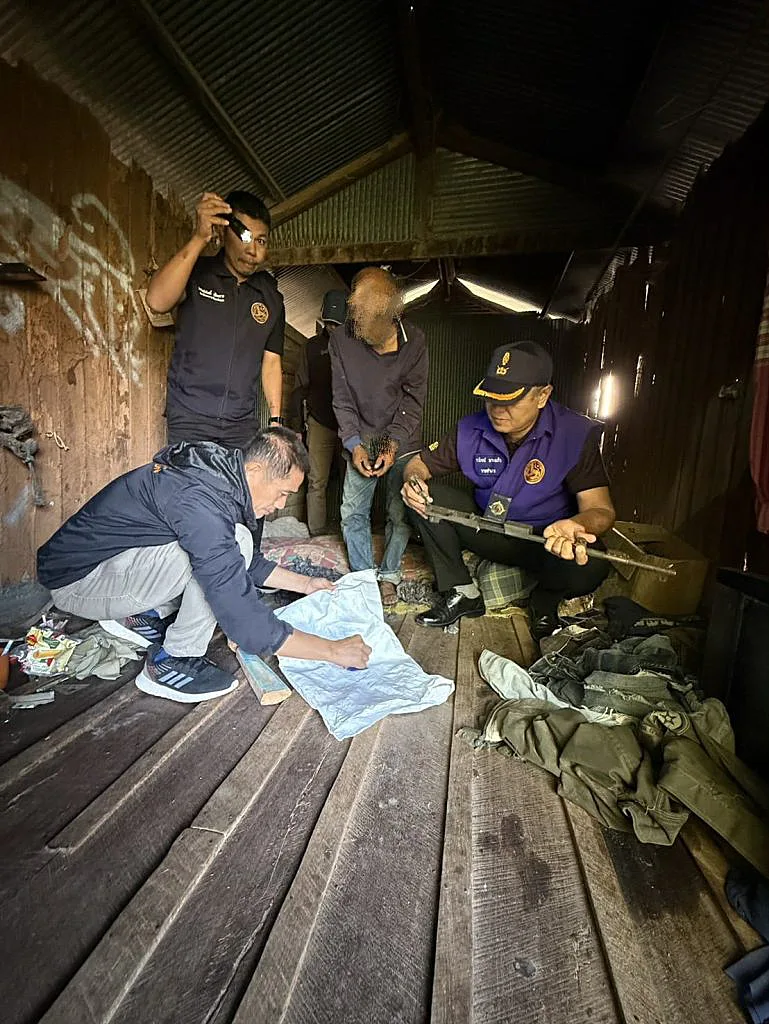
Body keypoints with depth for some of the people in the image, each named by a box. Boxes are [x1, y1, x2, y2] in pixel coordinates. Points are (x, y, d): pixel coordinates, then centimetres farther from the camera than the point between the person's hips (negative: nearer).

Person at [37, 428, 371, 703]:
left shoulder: (221, 471, -4)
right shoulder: (200, 501, -33)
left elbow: (249, 562, 13)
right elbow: (247, 625, -33)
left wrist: (304, 583, 12)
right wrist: (334, 650, -24)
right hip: (76, 581, -9)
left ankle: (139, 616, 11)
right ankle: (172, 663, -9)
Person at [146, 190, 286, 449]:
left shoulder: (271, 297, 9)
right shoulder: (195, 273, 1)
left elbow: (271, 363, 10)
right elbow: (157, 301, -20)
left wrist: (275, 420, 3)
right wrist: (199, 237, -23)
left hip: (242, 425, 3)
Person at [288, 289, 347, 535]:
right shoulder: (313, 346, 10)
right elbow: (300, 388, 12)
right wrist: (295, 426, 6)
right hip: (320, 423, 1)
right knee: (317, 481, -2)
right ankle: (317, 534, 4)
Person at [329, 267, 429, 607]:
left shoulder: (414, 341, -9)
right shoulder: (341, 340, -7)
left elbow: (413, 399, -8)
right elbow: (342, 399, -4)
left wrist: (393, 445, -18)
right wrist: (354, 445, -14)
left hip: (402, 442, -1)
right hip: (361, 442, 2)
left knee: (400, 514, -3)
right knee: (352, 513, 1)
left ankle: (389, 576, 17)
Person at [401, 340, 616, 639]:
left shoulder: (576, 435, -18)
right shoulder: (471, 430, -9)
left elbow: (601, 509, -23)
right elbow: (419, 463, 1)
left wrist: (573, 525, -48)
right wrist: (414, 480, -25)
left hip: (544, 540, -3)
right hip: (485, 529, 3)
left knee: (590, 567, -36)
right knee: (424, 495, -17)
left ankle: (545, 599, 3)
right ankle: (461, 593, -4)